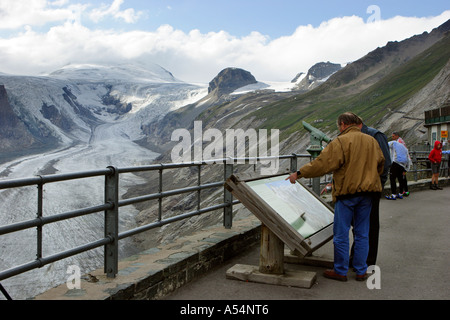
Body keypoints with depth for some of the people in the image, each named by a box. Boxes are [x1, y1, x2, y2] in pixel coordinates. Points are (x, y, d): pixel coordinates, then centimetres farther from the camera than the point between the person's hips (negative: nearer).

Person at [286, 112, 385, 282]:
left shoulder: (340, 142, -12)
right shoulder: (371, 141, 9)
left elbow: (322, 163, -17)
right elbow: (381, 163, 20)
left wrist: (299, 173, -10)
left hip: (347, 193, -6)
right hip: (367, 192, 7)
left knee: (341, 233, 4)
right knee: (362, 233, 13)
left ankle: (341, 271, 12)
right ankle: (361, 271, 19)